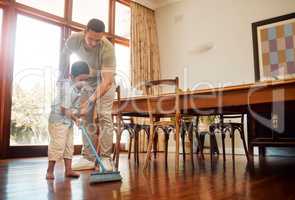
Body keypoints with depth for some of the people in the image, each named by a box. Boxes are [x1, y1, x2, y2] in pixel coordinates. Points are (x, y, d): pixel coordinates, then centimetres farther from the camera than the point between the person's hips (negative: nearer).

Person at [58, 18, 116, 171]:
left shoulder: (107, 48, -34)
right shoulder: (74, 39, -21)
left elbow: (106, 81, -39)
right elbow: (64, 56, 2)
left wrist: (93, 99, -49)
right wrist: (62, 77, 6)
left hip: (105, 80, -4)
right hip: (86, 80, 4)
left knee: (104, 116, -15)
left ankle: (105, 158, -9)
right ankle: (88, 158, 5)